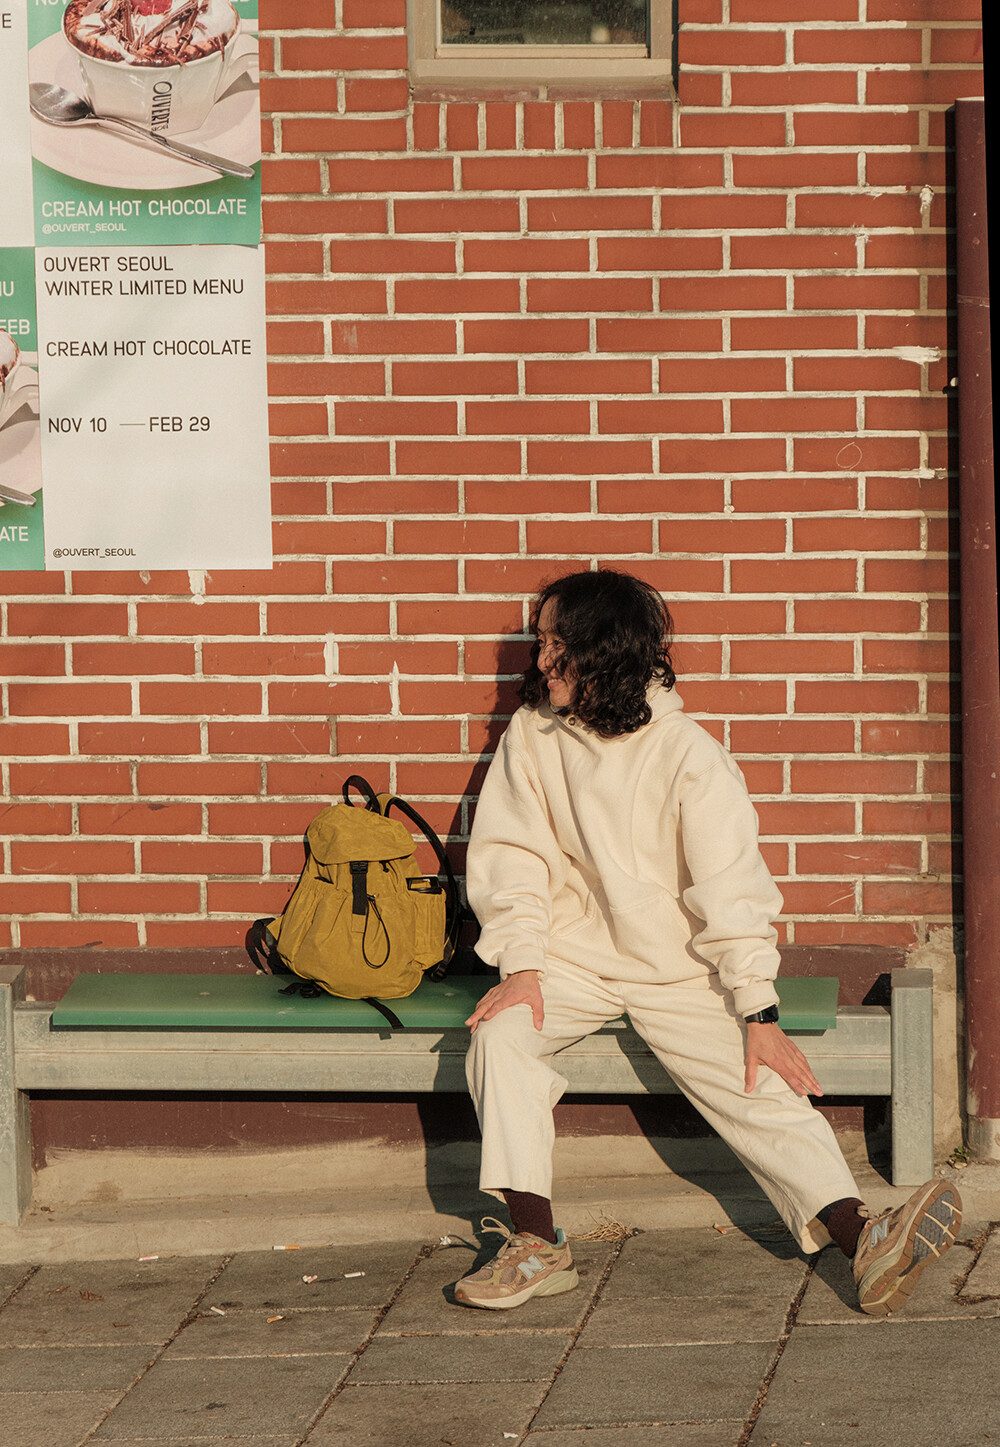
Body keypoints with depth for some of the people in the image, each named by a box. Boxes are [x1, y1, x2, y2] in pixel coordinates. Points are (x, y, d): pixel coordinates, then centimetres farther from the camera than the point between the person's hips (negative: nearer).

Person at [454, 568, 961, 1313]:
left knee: (764, 1089, -19)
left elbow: (731, 886, -14)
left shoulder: (687, 753, -11)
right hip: (573, 954, 2)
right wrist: (521, 968, -15)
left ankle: (861, 1239, -36)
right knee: (500, 1030, -27)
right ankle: (536, 1244, -28)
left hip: (678, 968, -2)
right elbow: (514, 856, 0)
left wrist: (759, 1014, -21)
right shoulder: (534, 735, -1)